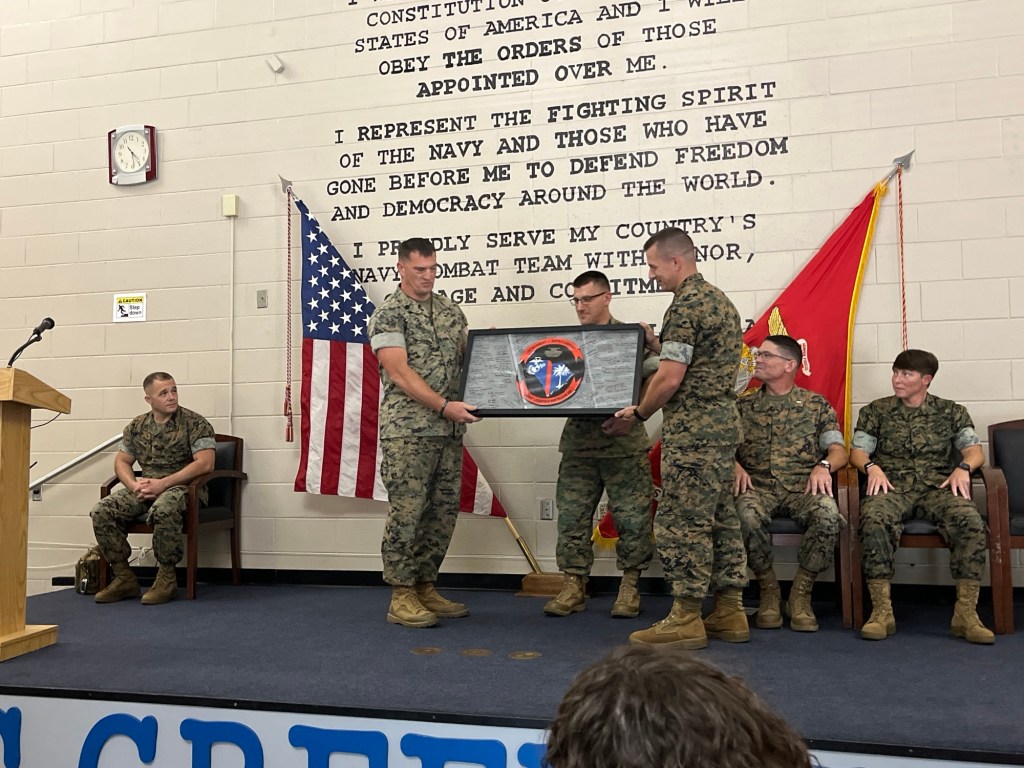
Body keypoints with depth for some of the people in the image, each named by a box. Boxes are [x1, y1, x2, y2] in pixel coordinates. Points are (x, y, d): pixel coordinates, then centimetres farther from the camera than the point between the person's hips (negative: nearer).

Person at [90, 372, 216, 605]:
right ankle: (124, 578, -5)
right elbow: (121, 461, 16)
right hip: (146, 488, 6)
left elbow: (205, 463, -16)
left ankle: (167, 579, -22)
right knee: (102, 512, -16)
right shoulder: (136, 426, 12)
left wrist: (162, 483, -19)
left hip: (183, 486, -6)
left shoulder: (195, 423, -6)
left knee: (162, 510, -39)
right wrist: (134, 485, -7)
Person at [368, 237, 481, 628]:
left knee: (443, 513, 10)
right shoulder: (389, 313, -4)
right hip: (407, 431, -6)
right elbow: (400, 375, -14)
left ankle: (425, 588, 22)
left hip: (449, 431, 7)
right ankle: (401, 598, 7)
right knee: (406, 512, -3)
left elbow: (464, 357, 22)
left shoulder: (451, 310, 15)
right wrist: (445, 406, -21)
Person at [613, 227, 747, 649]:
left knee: (682, 522, -4)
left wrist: (639, 412, -3)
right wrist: (657, 343, 17)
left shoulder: (684, 306, -15)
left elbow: (670, 379, -19)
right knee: (720, 518, 13)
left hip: (691, 428, -10)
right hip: (723, 420, 10)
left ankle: (686, 619, 3)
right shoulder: (721, 300, 17)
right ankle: (729, 612, 20)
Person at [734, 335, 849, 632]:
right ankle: (768, 589, -10)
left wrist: (824, 465, -14)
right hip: (758, 487, 0)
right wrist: (734, 465, -11)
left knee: (828, 514, -34)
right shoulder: (743, 406, 16)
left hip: (803, 486, 0)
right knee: (747, 515, -36)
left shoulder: (816, 404, 14)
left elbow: (839, 450, 8)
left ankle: (800, 594, -14)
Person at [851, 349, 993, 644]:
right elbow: (857, 451, 10)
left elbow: (975, 450, 8)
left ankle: (966, 612, -24)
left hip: (938, 486, 1)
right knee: (874, 519, -36)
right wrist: (872, 467, -13)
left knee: (971, 522, -32)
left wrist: (963, 468, -15)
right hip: (892, 486, -1)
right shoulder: (875, 411, 17)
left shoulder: (951, 412, 18)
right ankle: (882, 610, -32)